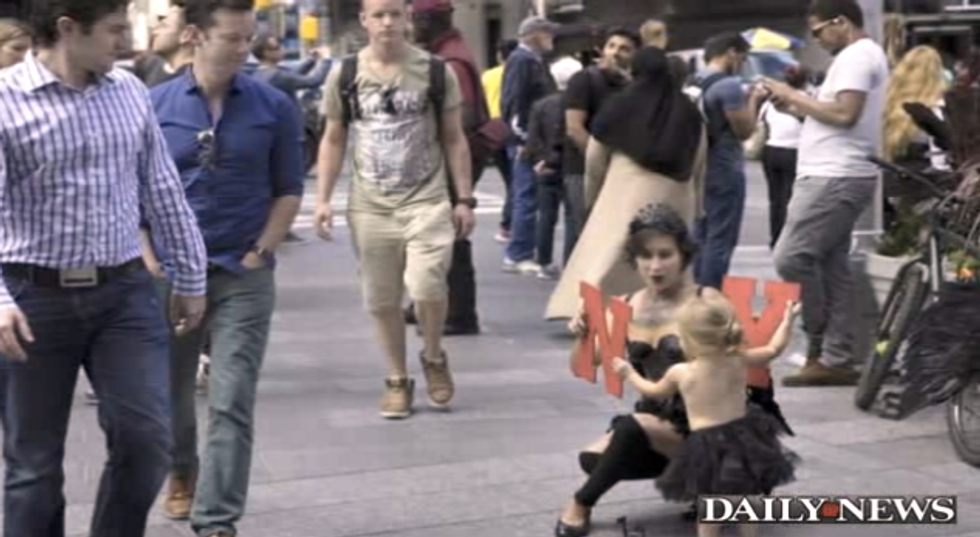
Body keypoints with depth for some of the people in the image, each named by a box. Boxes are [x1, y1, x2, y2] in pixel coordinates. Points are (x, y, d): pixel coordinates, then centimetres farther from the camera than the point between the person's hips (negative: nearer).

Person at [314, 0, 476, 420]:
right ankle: (397, 379, 24)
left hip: (427, 200, -2)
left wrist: (464, 199, 0)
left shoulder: (436, 71, -1)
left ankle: (433, 358, 12)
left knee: (426, 286, -16)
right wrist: (323, 199, 1)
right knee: (381, 299, 6)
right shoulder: (344, 75, 2)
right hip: (370, 205, 2)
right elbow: (333, 141, 9)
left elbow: (454, 139, 5)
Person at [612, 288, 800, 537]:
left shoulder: (680, 373, -10)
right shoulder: (739, 360, -5)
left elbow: (654, 392, 10)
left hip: (705, 447, -3)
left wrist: (629, 373, 27)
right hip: (742, 439, 3)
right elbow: (774, 349, 10)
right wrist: (788, 319, 25)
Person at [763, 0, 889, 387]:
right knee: (832, 267, 7)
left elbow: (844, 114, -22)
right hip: (839, 177, 11)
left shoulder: (856, 56, -10)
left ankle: (821, 350, -1)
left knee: (791, 258, -10)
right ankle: (836, 359, 6)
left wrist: (794, 96, -13)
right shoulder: (864, 56, 23)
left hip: (835, 178, -11)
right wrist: (796, 107, 9)